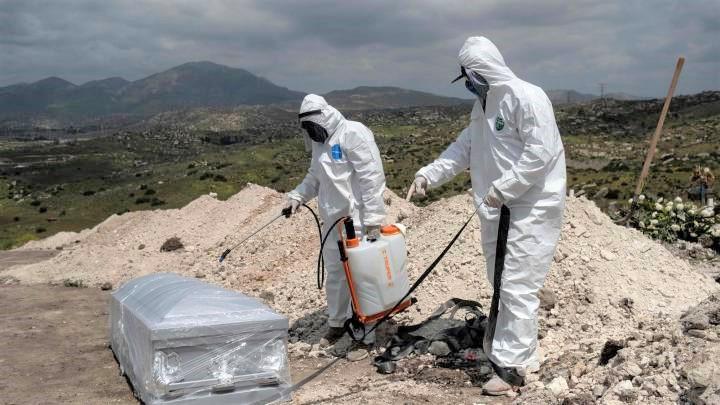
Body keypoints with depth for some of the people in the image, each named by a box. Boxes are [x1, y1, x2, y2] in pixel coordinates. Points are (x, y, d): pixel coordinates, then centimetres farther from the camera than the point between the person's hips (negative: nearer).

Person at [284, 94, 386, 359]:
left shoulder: (353, 133, -16)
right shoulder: (320, 141, 12)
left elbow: (372, 177, -19)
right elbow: (315, 177, 23)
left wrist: (373, 218, -22)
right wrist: (297, 196, 5)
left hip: (357, 220, -8)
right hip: (332, 220, 8)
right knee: (334, 274, 18)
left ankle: (366, 336, 9)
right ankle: (336, 324, 36)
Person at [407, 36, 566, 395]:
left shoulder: (527, 97, -16)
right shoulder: (482, 106, 14)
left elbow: (540, 153, -22)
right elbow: (463, 148, 15)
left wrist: (502, 189, -22)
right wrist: (428, 175, 2)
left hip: (531, 208, -10)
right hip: (498, 209, 10)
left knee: (517, 286, -8)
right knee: (502, 283, 16)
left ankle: (512, 365, -1)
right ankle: (521, 352, 30)